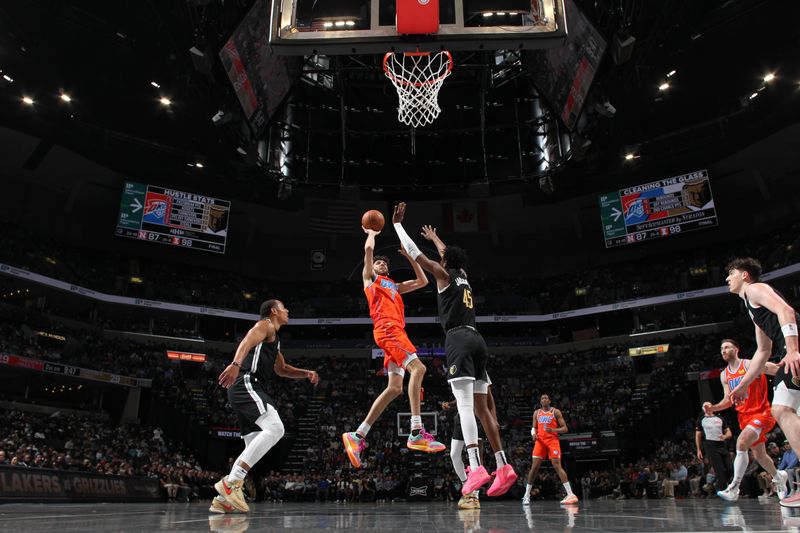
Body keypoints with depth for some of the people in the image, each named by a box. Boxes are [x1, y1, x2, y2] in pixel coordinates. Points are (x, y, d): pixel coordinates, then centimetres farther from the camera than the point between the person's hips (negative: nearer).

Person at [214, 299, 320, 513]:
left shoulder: (274, 338, 31)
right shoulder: (266, 324, 2)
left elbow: (281, 369, 39)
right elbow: (247, 341, -19)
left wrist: (306, 373, 22)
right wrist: (236, 364, -40)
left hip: (251, 390, 11)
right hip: (246, 385, -11)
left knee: (254, 448, 9)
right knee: (275, 428, -26)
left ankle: (222, 499, 9)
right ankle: (232, 482, -28)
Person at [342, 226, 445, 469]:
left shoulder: (395, 287, 35)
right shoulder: (370, 279, 17)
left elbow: (423, 281, 33)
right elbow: (368, 249, 6)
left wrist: (410, 256, 32)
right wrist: (372, 233, 26)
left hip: (396, 331, 8)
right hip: (387, 328, -8)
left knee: (395, 387, -2)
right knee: (418, 368, -25)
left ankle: (358, 436, -1)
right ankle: (417, 433, -33)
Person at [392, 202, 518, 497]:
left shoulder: (445, 274, 7)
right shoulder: (464, 276, 25)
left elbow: (415, 253, 7)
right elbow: (450, 255, 45)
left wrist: (397, 224, 17)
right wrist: (434, 238, 61)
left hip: (458, 339, -7)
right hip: (476, 339, 7)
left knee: (465, 405, -16)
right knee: (482, 407, 6)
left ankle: (476, 467, -26)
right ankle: (503, 467, 2)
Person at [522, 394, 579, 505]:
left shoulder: (555, 412, 3)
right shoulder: (536, 412, 15)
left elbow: (565, 428, 0)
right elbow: (534, 427, 18)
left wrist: (553, 430, -18)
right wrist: (533, 433, -6)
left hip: (552, 440, -3)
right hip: (540, 440, 3)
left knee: (557, 465, -15)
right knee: (534, 466, -3)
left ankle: (571, 494, -16)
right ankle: (527, 495, 5)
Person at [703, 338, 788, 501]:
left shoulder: (751, 364, -11)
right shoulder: (724, 375, 9)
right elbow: (728, 400, 12)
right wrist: (712, 408, -4)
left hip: (761, 413, -7)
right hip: (745, 416, 7)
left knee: (741, 443, -26)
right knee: (759, 455, 18)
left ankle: (734, 488, -23)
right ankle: (778, 477, 47)